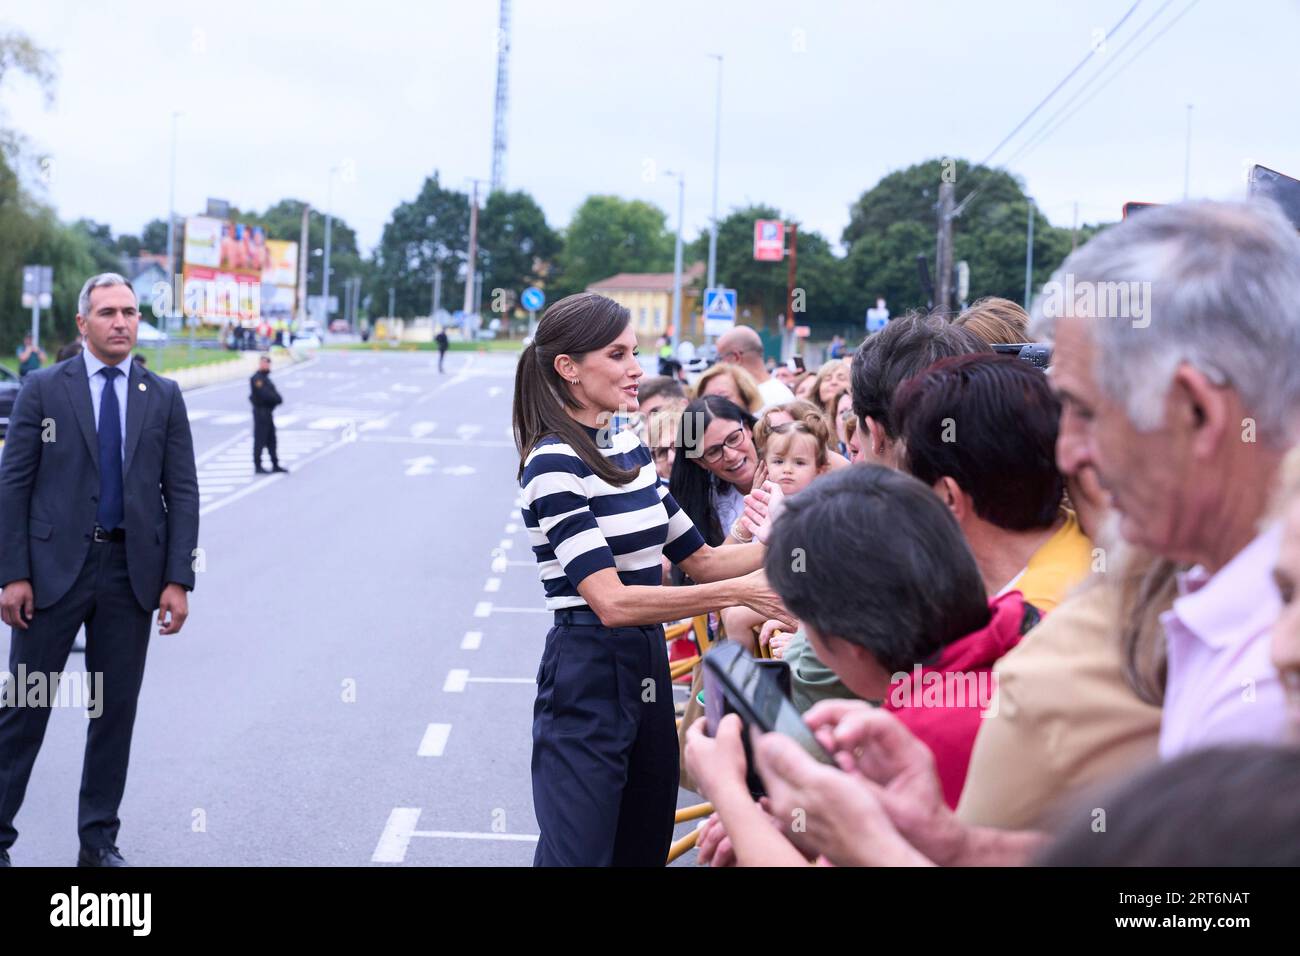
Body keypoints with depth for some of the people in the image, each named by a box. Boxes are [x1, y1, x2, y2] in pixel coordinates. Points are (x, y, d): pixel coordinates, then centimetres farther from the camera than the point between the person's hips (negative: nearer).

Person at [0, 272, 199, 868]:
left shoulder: (164, 397, 7)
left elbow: (182, 493, 5)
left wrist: (178, 580, -3)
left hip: (132, 572, 2)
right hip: (55, 567, -2)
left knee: (117, 709, 8)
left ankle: (99, 842, 18)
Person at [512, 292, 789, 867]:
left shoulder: (629, 449, 10)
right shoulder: (553, 465, -15)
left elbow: (699, 559, 15)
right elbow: (612, 601, -24)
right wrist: (740, 592, -27)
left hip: (648, 667, 8)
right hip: (587, 674, -8)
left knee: (644, 848, 14)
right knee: (581, 852, -2)